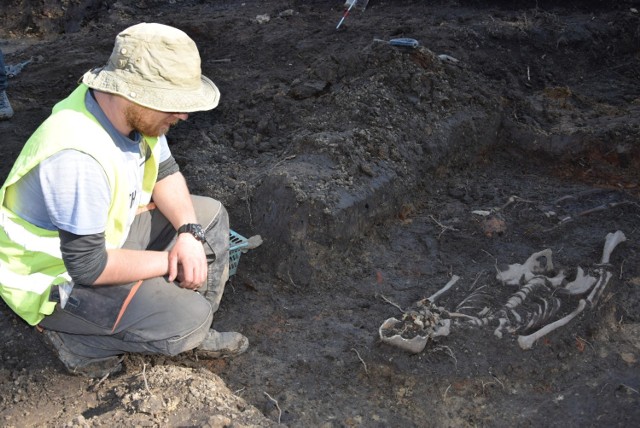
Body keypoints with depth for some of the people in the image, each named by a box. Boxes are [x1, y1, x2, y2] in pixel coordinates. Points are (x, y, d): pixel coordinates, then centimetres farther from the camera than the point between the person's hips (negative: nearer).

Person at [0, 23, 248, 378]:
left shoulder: (133, 110, -13)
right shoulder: (77, 156, -37)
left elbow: (165, 173, 3)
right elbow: (89, 266, -31)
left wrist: (189, 232, -14)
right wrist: (169, 261, -19)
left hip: (108, 232, 9)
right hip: (59, 278, -8)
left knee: (210, 216, 5)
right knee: (188, 318, -20)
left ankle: (195, 333, 12)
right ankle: (74, 340, -1)